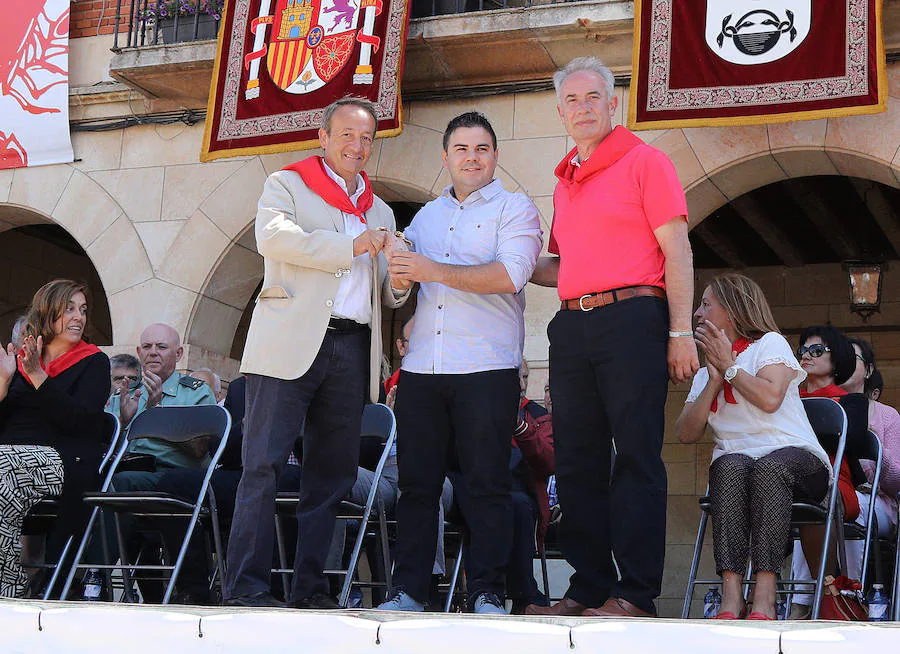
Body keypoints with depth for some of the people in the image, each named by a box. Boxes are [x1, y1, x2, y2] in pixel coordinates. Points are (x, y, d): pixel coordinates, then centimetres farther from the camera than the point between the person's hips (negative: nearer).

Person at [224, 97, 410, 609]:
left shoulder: (380, 212, 25)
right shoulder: (287, 185, 10)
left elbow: (386, 296, 24)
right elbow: (273, 237, -11)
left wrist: (399, 282, 0)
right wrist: (351, 246, -14)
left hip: (352, 350, 5)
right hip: (290, 344, -5)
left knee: (332, 472, 4)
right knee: (264, 465, -9)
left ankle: (311, 587, 10)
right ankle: (247, 586, -6)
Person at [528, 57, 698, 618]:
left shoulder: (643, 161, 1)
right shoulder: (564, 182, 21)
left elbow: (676, 250, -5)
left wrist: (681, 334, -12)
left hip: (631, 319, -7)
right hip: (572, 327, 7)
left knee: (637, 456, -7)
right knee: (578, 461, 6)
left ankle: (636, 594, -5)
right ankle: (590, 588, 11)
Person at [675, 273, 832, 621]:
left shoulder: (770, 343, 8)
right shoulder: (705, 373, 25)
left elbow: (770, 399, -14)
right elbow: (686, 433, 9)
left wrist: (729, 365, -1)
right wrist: (714, 380, 1)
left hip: (794, 455, -3)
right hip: (735, 461, 3)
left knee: (768, 467, -38)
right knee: (731, 465, -33)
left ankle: (765, 596, -46)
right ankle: (731, 592, -47)